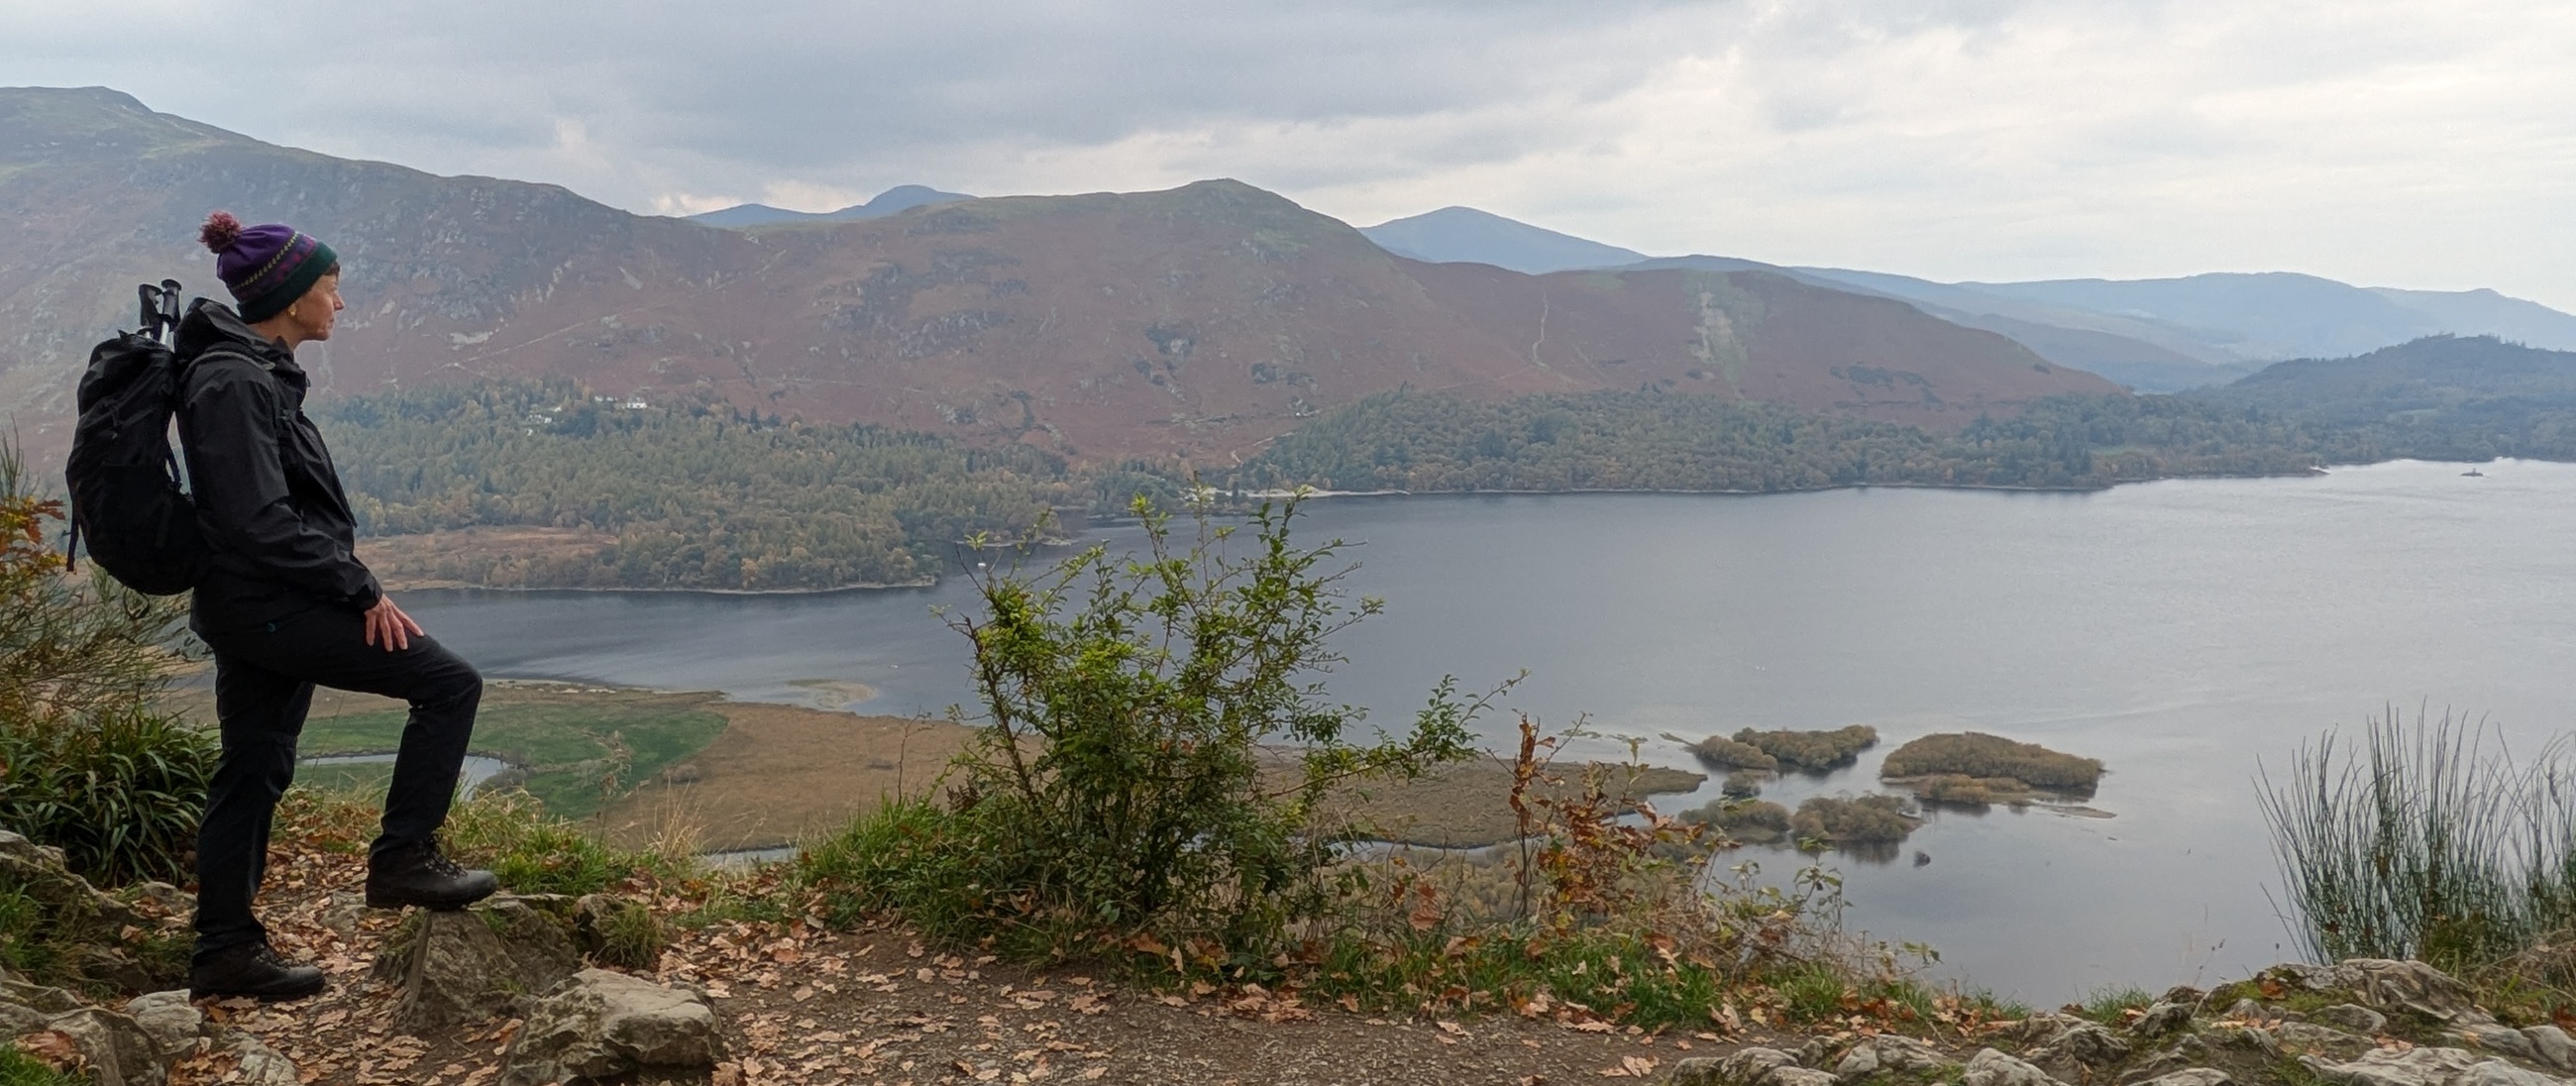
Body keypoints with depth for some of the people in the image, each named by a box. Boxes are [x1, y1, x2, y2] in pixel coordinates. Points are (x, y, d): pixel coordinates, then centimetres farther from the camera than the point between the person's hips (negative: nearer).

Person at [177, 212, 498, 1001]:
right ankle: (403, 859, -1)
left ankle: (226, 951, 22)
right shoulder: (236, 382, -17)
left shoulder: (257, 371, 14)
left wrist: (350, 584, 15)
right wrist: (363, 591, -17)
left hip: (253, 607, 11)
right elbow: (261, 523, -23)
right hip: (269, 604, -11)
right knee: (449, 683, -9)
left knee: (253, 774, 14)